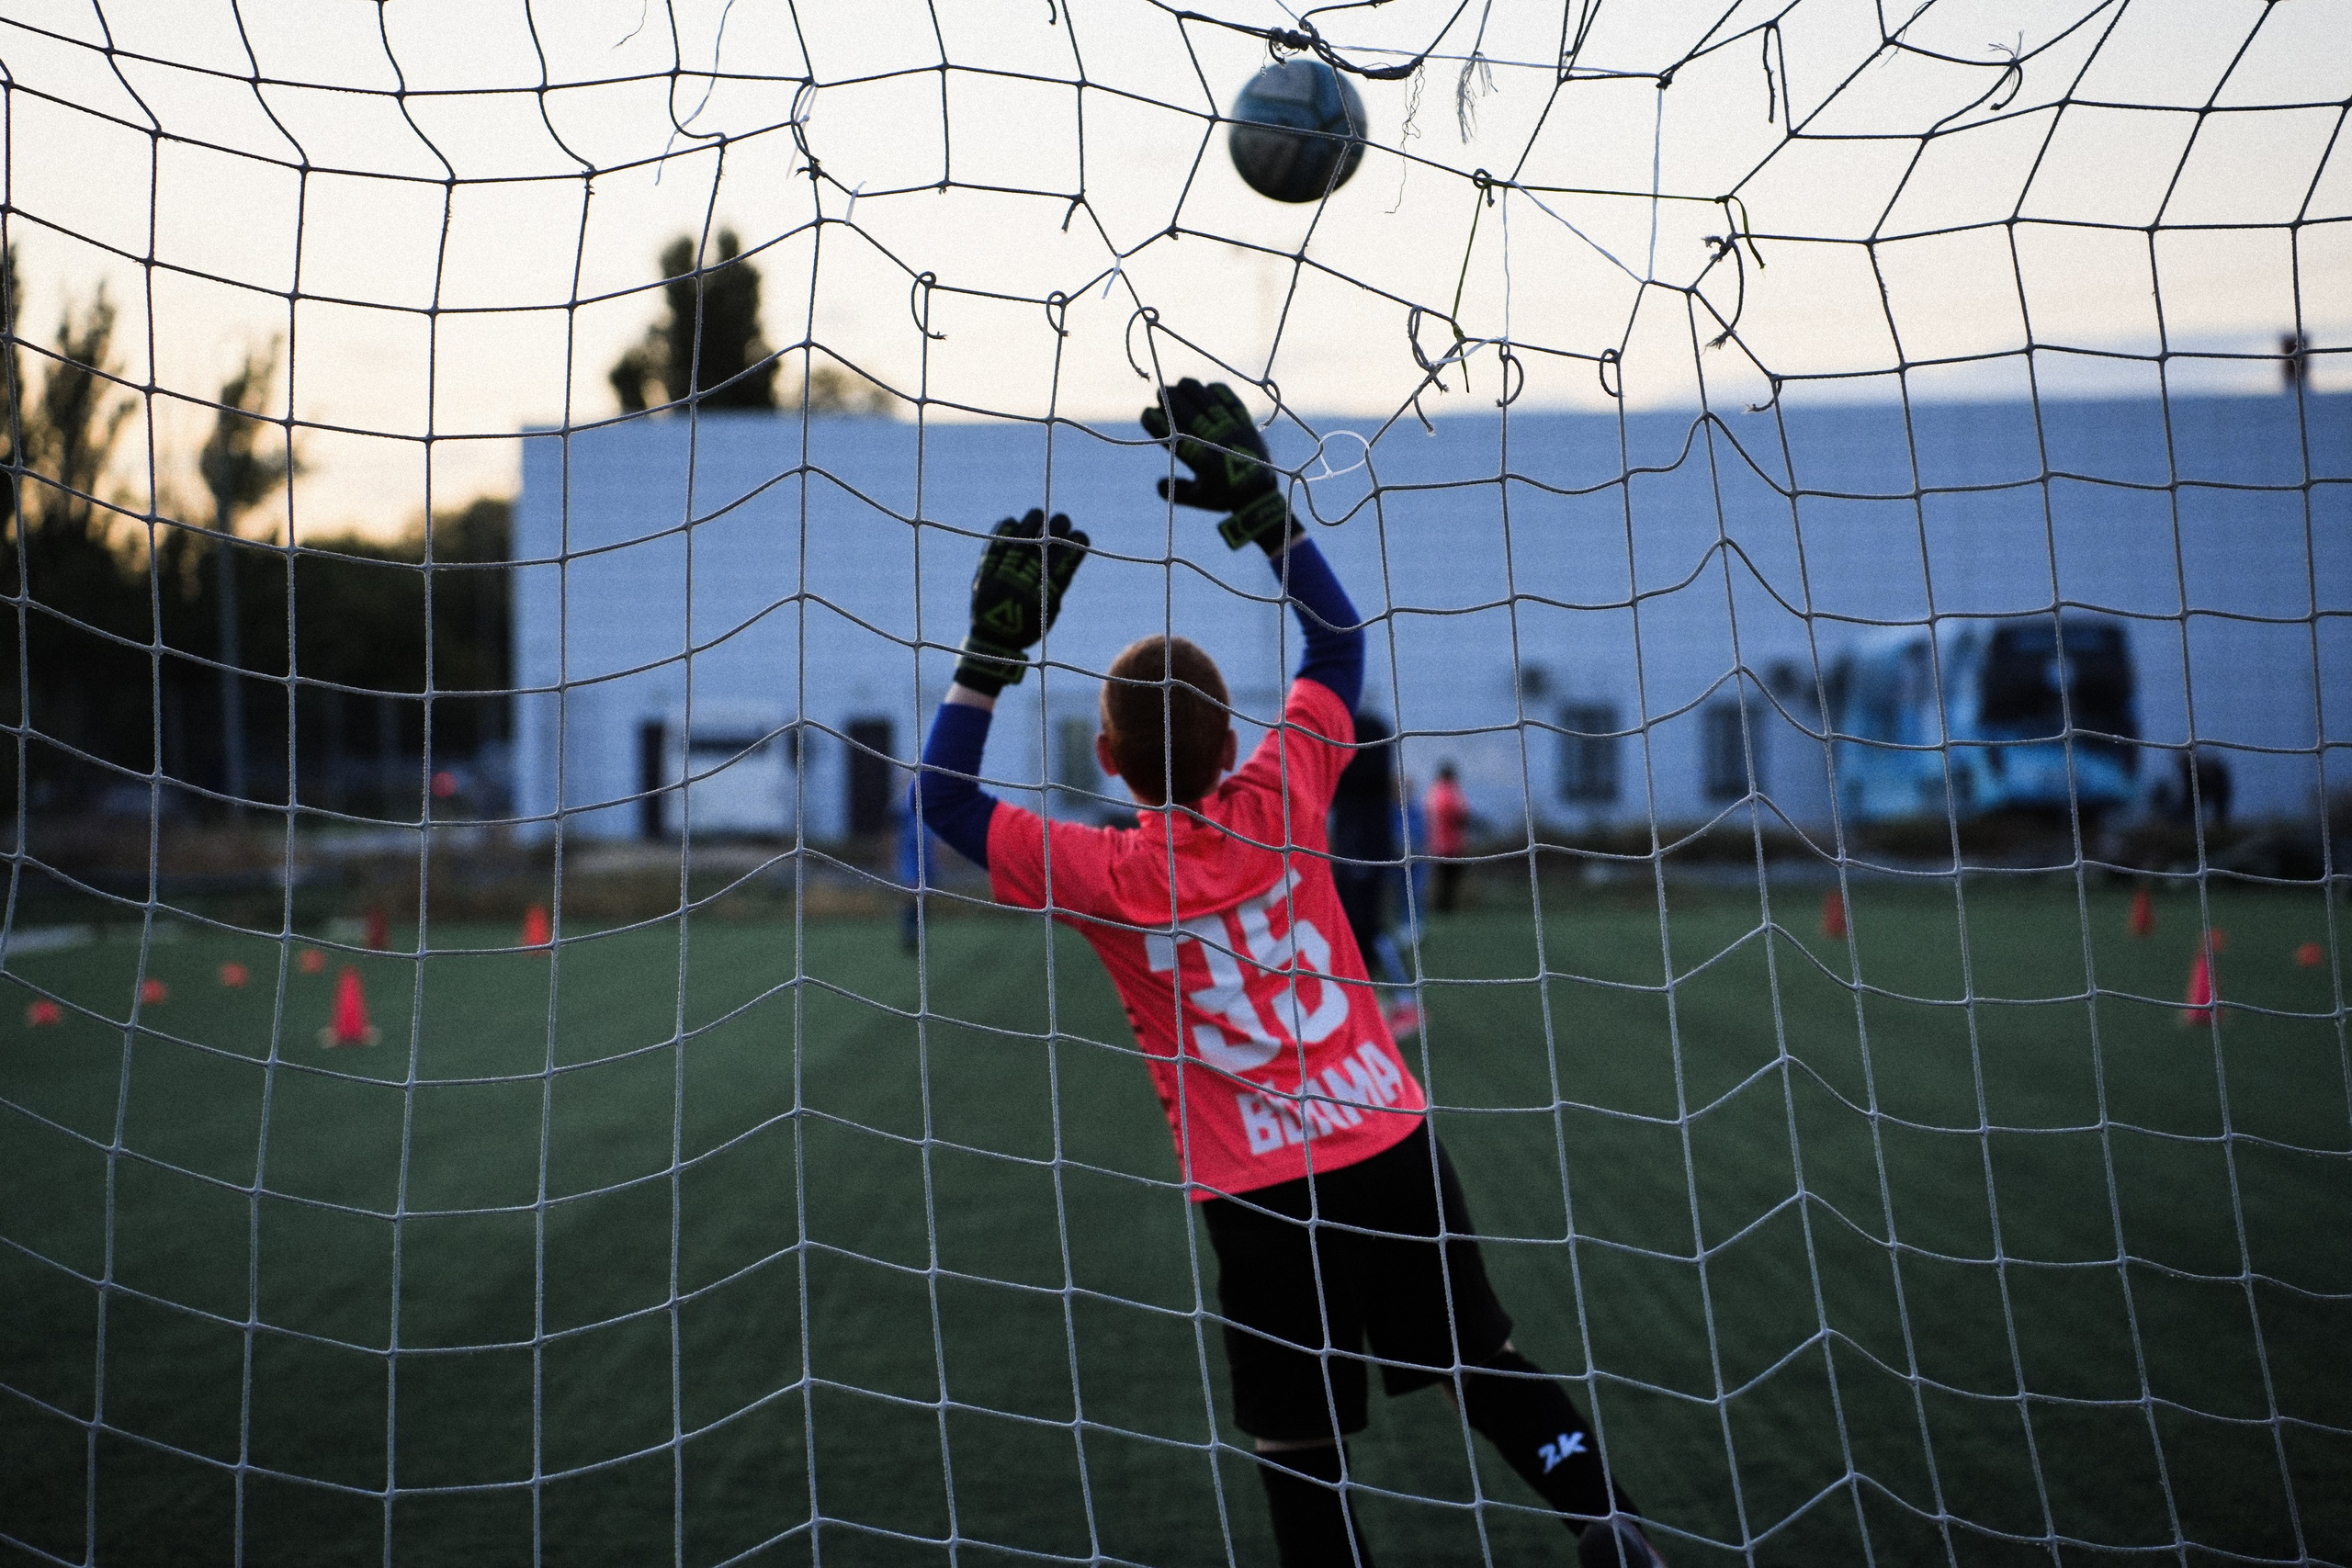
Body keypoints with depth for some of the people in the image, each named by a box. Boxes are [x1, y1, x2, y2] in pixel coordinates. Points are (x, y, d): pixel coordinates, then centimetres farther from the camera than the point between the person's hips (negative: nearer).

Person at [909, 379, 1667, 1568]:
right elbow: (1338, 641, 6)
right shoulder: (1282, 805, -6)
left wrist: (992, 650, -7)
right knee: (1482, 1361, 17)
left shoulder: (1104, 878, -12)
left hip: (1259, 1194, -3)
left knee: (1302, 1452, 5)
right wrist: (1265, 510, 3)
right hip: (1391, 1142, 3)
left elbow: (941, 801, -2)